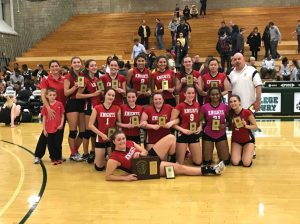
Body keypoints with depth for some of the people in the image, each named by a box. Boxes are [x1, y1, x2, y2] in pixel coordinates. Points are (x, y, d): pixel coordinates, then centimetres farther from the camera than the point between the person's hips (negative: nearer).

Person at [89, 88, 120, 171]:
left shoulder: (117, 109, -1)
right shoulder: (97, 108, -8)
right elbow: (90, 125, -8)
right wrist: (102, 134, -15)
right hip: (100, 139, -1)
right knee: (99, 167, 3)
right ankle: (102, 156, 36)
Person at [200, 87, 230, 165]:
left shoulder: (225, 106, -4)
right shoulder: (204, 107, -9)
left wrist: (225, 125, -13)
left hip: (221, 135, 1)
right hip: (207, 135, -1)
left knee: (226, 161, 3)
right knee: (207, 162, 3)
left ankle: (220, 152, 37)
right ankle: (209, 153, 37)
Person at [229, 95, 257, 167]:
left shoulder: (247, 112, -20)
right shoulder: (230, 113, -11)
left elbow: (255, 126, -14)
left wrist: (246, 126, -30)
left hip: (248, 140, -2)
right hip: (236, 141, 2)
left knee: (246, 163, -15)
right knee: (235, 162, -15)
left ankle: (250, 151, 17)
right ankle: (240, 152, 18)